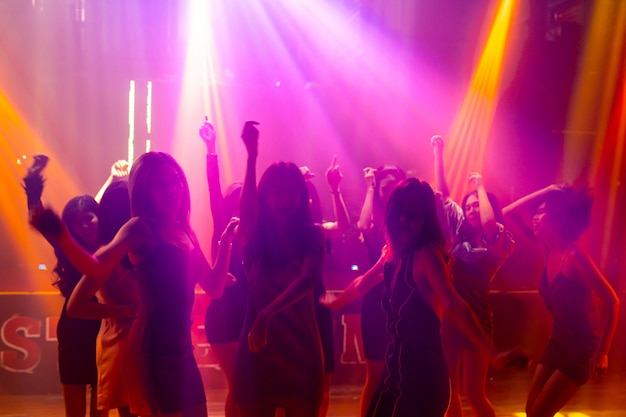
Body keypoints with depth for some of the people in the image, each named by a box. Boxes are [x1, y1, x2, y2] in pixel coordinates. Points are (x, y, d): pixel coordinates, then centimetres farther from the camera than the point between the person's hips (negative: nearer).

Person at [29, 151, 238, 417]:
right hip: (154, 346, -7)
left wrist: (226, 240, 16)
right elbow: (96, 269, -21)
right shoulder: (140, 228, -7)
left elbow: (214, 288, 18)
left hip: (181, 346, 8)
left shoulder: (184, 231, 13)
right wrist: (61, 236, -37)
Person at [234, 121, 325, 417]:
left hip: (302, 350, 0)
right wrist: (252, 155, -36)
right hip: (257, 351, 0)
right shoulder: (254, 235, 0)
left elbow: (308, 279, -19)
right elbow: (247, 210, -23)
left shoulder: (312, 235, -1)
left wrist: (267, 315, -33)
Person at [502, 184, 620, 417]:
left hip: (581, 348, -8)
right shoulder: (549, 251, -1)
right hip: (558, 343, 8)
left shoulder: (574, 255, -23)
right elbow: (509, 214, 4)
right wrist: (547, 192, -6)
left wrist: (602, 353, -21)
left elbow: (611, 301, -22)